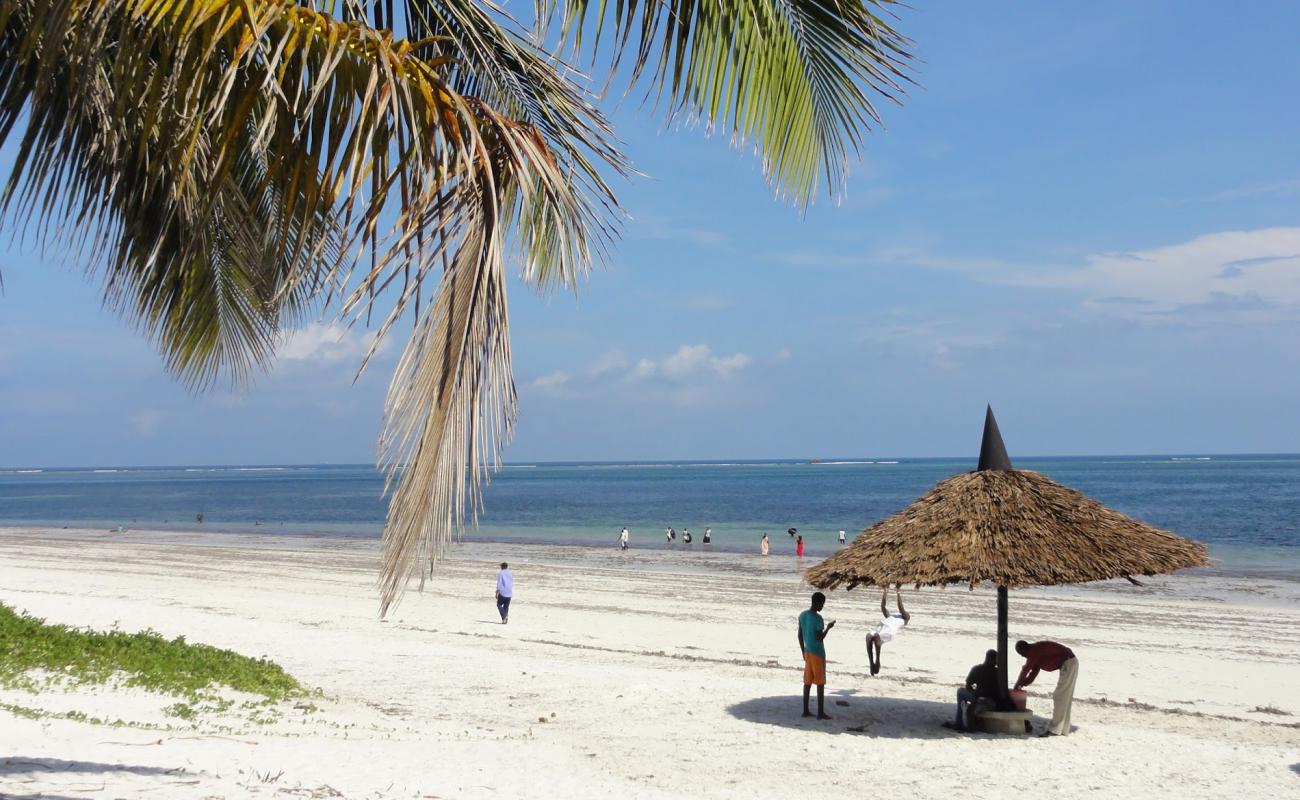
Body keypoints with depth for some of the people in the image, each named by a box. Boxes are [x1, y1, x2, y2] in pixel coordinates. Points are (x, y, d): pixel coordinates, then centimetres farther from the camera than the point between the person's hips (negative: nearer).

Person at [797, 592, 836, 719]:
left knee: (808, 681, 10)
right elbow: (820, 637, -19)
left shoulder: (802, 615, 6)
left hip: (807, 652, 7)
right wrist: (828, 627, -5)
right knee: (820, 683, -1)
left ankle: (806, 710, 12)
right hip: (818, 653, -7)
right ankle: (821, 712, 0)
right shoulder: (817, 618, -18)